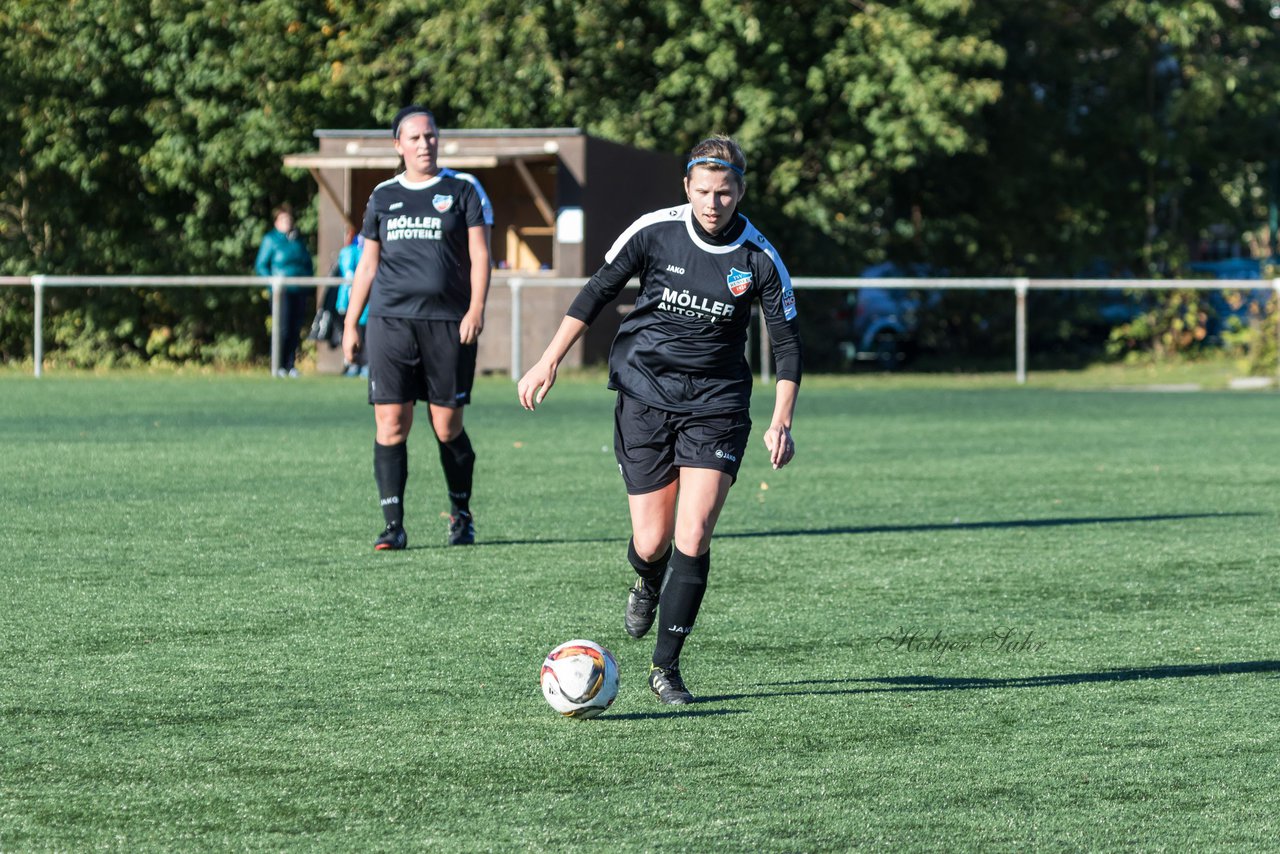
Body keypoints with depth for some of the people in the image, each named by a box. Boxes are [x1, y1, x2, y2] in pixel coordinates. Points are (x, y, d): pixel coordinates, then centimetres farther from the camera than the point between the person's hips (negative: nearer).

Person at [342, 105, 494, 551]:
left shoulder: (464, 189, 6)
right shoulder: (383, 195, 14)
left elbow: (479, 254, 1)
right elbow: (367, 263, 19)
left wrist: (476, 309, -12)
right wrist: (350, 323, 13)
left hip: (448, 322, -2)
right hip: (390, 321, 2)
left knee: (447, 427, 1)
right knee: (390, 425, -6)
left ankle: (461, 514, 21)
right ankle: (393, 525, -4)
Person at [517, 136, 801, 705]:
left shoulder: (760, 259, -7)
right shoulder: (654, 231, -7)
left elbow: (786, 343, 0)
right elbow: (598, 293, 4)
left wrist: (781, 422, -9)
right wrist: (550, 361, 0)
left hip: (716, 405, 0)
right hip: (644, 395, 0)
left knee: (693, 537, -13)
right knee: (652, 543, -1)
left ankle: (666, 667, -1)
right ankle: (648, 583, 39)